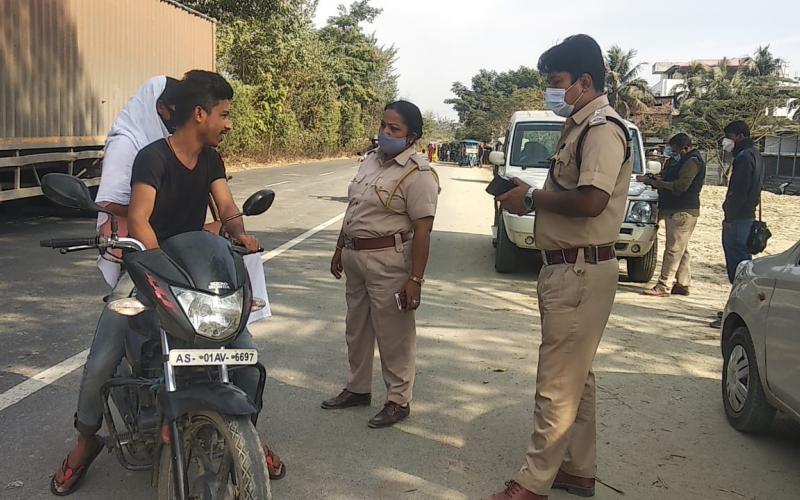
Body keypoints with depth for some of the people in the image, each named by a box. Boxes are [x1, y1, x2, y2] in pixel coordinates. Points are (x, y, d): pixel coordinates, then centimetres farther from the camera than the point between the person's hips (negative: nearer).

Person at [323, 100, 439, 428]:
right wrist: (340, 249, 20)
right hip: (355, 256, 9)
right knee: (357, 328, 19)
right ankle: (358, 389, 34)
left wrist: (415, 279, -22)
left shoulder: (418, 174, -15)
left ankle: (398, 401, 15)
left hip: (389, 261, -9)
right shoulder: (371, 160, 10)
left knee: (393, 334, 1)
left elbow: (423, 231, -19)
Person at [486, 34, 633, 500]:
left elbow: (590, 200, -29)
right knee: (575, 377, 18)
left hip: (581, 272, -11)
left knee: (558, 383, -3)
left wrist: (532, 198, -16)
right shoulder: (579, 127, 15)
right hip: (568, 268, 11)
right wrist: (531, 200, 2)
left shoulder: (603, 129, -16)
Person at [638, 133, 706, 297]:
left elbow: (680, 186, -22)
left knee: (674, 249, -11)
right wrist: (649, 179, 9)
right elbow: (668, 178, 25)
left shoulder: (692, 161, -13)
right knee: (681, 250, 13)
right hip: (675, 210, 11)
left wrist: (660, 183, -10)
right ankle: (683, 284, 19)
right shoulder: (682, 161, 20)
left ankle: (663, 286, -12)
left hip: (682, 212, -11)